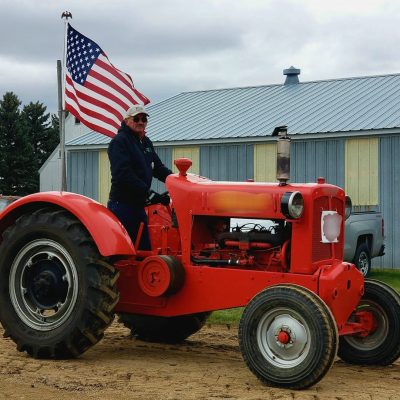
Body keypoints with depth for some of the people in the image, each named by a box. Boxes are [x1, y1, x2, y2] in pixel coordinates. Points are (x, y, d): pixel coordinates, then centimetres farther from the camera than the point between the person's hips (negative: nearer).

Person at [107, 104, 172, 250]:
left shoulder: (146, 142, 18)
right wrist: (148, 193, -25)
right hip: (122, 204, -9)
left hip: (138, 204, 9)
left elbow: (158, 168, 19)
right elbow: (123, 174, -21)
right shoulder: (119, 141, -10)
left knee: (144, 248, 11)